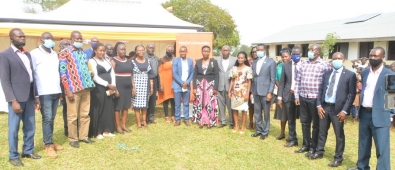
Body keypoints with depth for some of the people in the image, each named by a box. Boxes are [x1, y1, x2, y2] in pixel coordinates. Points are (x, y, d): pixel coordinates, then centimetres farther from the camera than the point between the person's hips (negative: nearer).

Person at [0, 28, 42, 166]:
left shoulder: (27, 54, 12)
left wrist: (36, 95, 11)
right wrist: (13, 100, -16)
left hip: (29, 97, 6)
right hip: (16, 98, -6)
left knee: (30, 126, 14)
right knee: (14, 128, 6)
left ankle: (28, 150, 29)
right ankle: (13, 156, 20)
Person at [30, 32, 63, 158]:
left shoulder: (54, 54, 16)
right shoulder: (35, 53, -3)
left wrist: (60, 89, 14)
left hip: (56, 91, 6)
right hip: (44, 92, -6)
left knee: (52, 118, 11)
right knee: (47, 119, -3)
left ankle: (50, 142, 21)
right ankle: (48, 145, 7)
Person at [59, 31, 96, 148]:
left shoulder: (83, 52, 14)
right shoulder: (65, 53, -4)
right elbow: (62, 73, -9)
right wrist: (68, 90, -14)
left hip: (86, 88, 6)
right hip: (73, 89, -6)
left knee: (85, 114, 11)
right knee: (73, 116, 4)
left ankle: (83, 136, 23)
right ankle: (73, 139, 16)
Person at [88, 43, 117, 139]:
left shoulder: (107, 60, 14)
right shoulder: (92, 61, -6)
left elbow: (112, 74, 10)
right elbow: (95, 77, -15)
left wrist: (113, 86, -4)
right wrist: (108, 84, -17)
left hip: (109, 89, 7)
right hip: (98, 89, -7)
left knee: (108, 109, 9)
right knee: (98, 110, -1)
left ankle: (106, 131, 18)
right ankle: (97, 132, 8)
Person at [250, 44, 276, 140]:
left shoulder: (271, 62, -5)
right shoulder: (254, 63, 12)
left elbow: (273, 79, -7)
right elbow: (253, 77, 13)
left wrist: (270, 92, -13)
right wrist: (251, 91, 8)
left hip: (265, 91, -5)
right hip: (256, 91, 5)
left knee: (266, 113, 6)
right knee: (257, 112, 12)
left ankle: (265, 132, 18)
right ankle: (259, 130, 25)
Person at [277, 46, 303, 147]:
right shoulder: (286, 65, 5)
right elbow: (282, 82, 4)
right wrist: (279, 97, -1)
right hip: (288, 96, 2)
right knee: (291, 120, 12)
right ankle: (292, 139, 27)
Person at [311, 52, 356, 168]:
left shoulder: (350, 75, -5)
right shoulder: (326, 74, 10)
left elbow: (352, 94, -8)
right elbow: (321, 90, 10)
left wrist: (345, 110, -14)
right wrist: (319, 105, -1)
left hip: (338, 109, -4)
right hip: (324, 107, 5)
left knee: (339, 134, 6)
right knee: (322, 131, 15)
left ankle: (338, 158, 19)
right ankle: (319, 152, 30)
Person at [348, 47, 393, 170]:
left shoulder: (389, 75, -7)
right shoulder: (364, 73, 9)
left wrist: (391, 114, -11)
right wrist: (358, 109, 11)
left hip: (379, 116, -5)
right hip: (364, 113, 6)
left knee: (382, 147, -2)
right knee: (363, 144, 18)